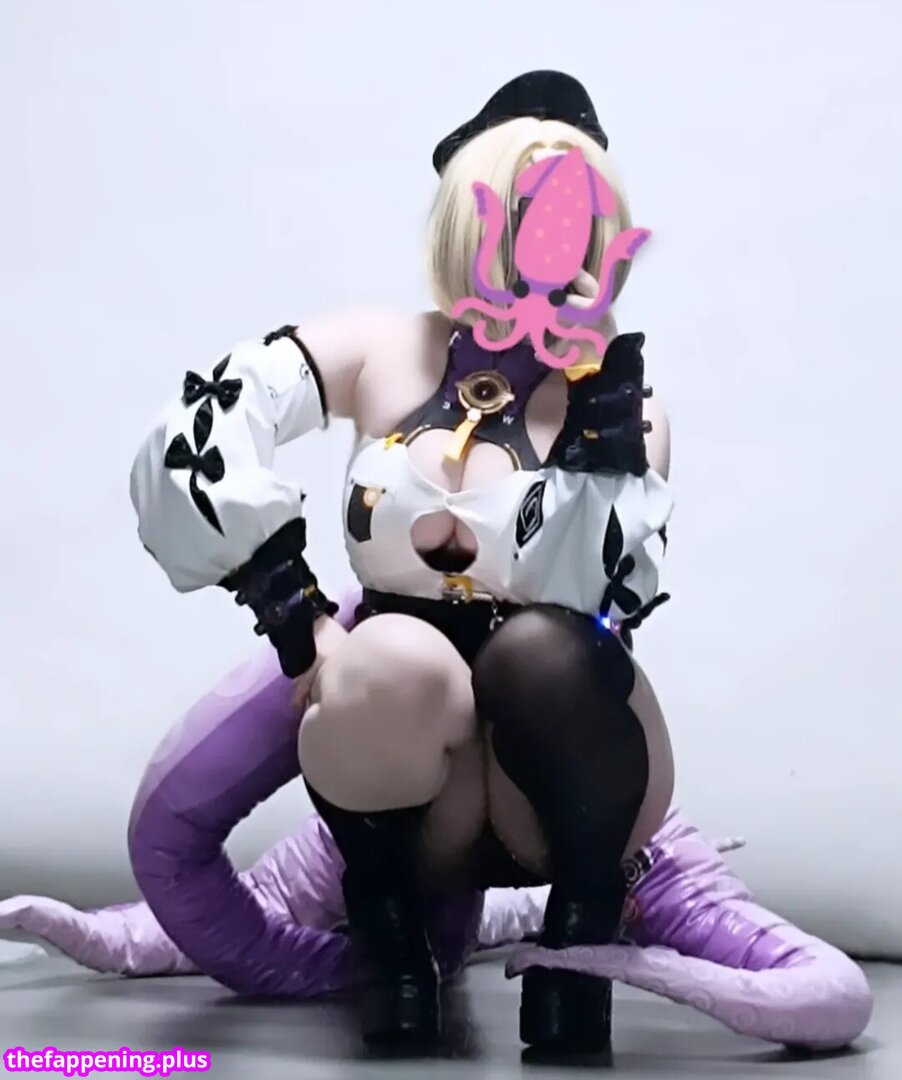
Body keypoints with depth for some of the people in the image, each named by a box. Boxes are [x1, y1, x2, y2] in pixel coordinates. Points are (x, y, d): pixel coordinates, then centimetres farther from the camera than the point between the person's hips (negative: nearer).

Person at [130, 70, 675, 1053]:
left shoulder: (625, 404, 1)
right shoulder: (384, 353, 2)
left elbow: (605, 601, -15)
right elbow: (190, 442, -13)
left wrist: (599, 409, -19)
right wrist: (297, 619, -20)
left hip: (560, 785, 0)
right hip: (412, 779, 1)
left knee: (543, 652, -33)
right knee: (400, 661, -33)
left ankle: (583, 932, -7)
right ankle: (388, 927, -4)